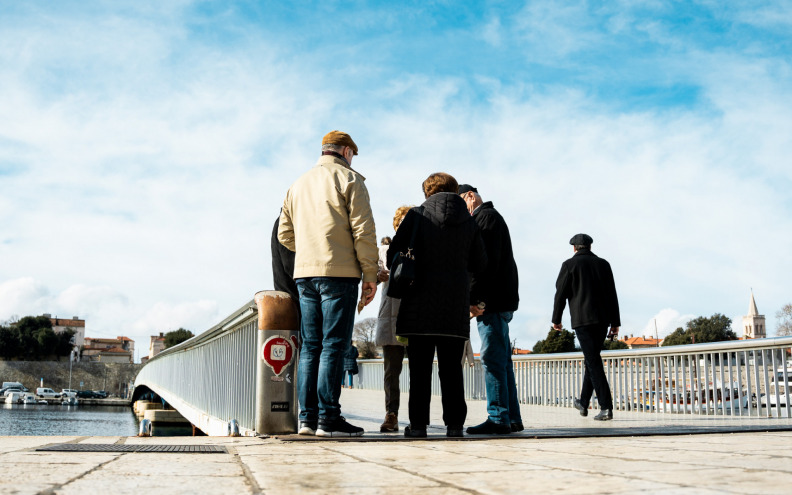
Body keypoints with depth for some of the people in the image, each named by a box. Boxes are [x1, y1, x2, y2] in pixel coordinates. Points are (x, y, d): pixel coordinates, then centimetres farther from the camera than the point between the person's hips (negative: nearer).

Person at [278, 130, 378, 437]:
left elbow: (285, 234, 18)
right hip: (339, 273, -6)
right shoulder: (349, 180, 0)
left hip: (304, 274, 6)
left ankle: (307, 417, 7)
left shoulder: (298, 184, 19)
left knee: (310, 345, 8)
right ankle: (328, 418, -7)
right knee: (334, 345, -6)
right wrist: (370, 275, -6)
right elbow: (364, 231, -8)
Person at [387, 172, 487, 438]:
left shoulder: (416, 215, 0)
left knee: (420, 366, 1)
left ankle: (418, 423, -1)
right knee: (451, 366, 6)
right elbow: (480, 263, 12)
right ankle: (454, 423, 5)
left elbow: (393, 256, -1)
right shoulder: (469, 222, 8)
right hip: (456, 306, 2)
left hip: (420, 304, -2)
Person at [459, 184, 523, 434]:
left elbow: (486, 261, -18)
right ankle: (512, 418, 13)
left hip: (492, 301, -11)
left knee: (493, 359, -11)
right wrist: (477, 299, 15)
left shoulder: (486, 216, -6)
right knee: (501, 359, 10)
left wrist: (476, 299, -21)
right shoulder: (491, 216, 26)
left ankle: (498, 419, -11)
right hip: (497, 301, 11)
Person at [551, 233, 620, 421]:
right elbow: (612, 295, 10)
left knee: (593, 362, -7)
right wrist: (615, 322, 12)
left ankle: (606, 407, -15)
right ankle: (583, 403, 27)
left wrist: (556, 319, 10)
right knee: (591, 359, 16)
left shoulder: (569, 265, 0)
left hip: (582, 319, -5)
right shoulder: (603, 264, 12)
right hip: (603, 319, 5)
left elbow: (561, 293, -1)